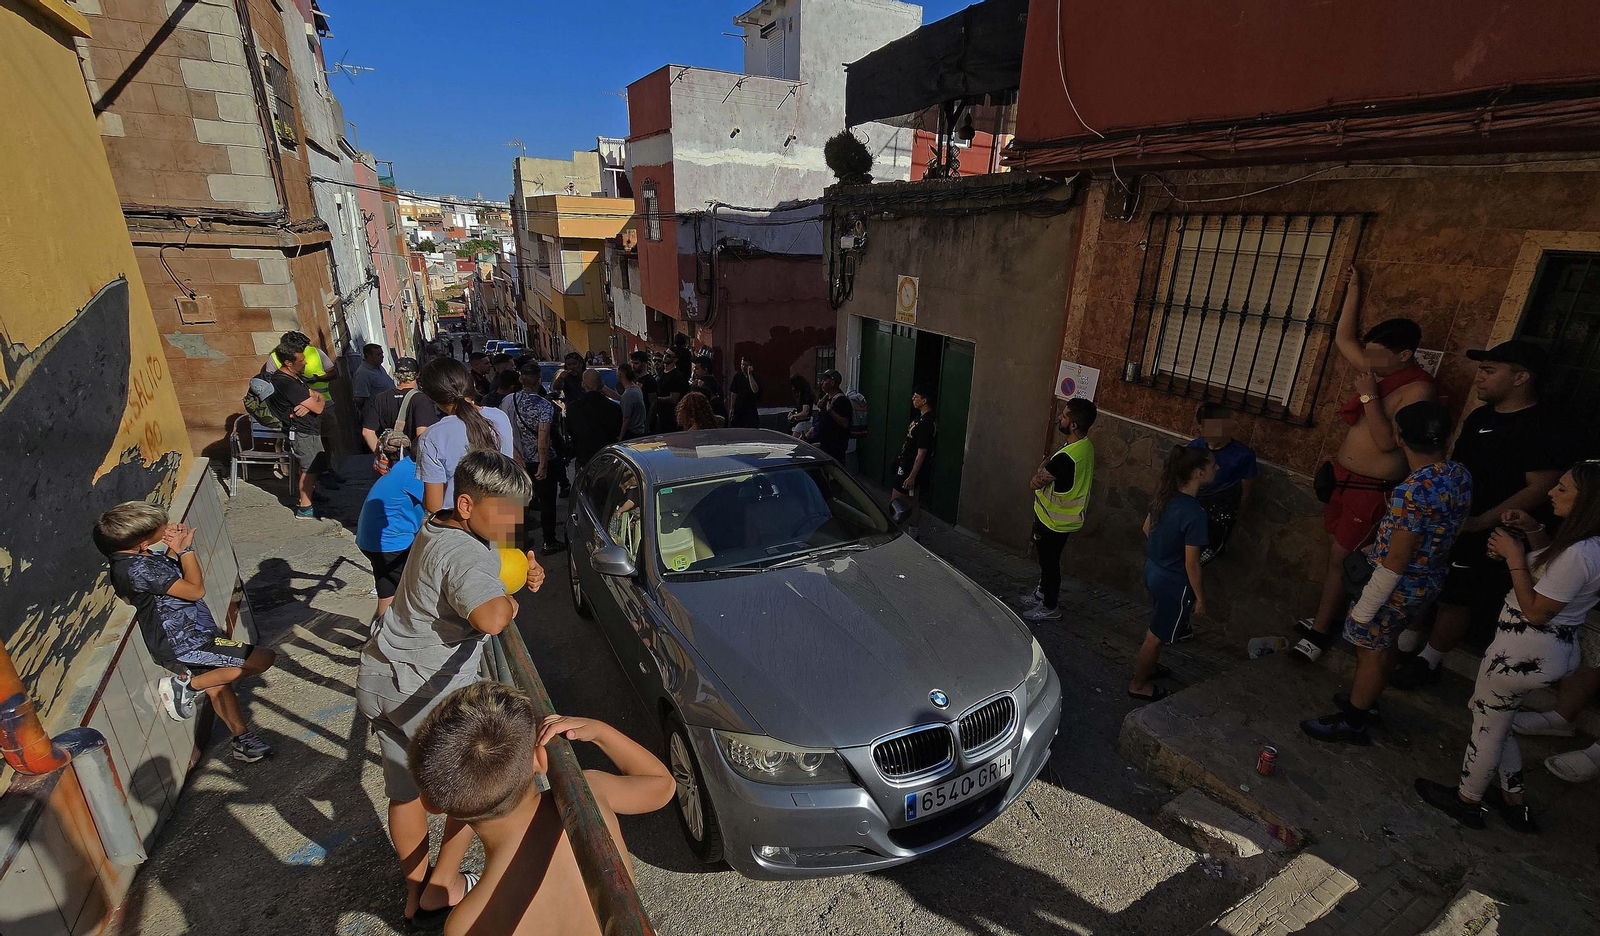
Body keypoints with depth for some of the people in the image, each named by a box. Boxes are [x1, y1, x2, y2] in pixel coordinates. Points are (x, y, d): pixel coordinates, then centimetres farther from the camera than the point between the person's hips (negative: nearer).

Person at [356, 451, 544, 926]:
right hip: (427, 694, -9)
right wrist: (511, 599, -20)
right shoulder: (467, 555, -27)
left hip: (379, 678, 9)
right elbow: (491, 618, -44)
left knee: (405, 791, 22)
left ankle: (415, 890, 40)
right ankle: (442, 886, 27)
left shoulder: (435, 528, 3)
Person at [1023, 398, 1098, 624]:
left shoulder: (1066, 457, -34)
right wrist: (1048, 469, -6)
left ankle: (1050, 607, 30)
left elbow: (1035, 483, -23)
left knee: (1049, 562, 11)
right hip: (1061, 517, 9)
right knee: (1046, 559, 26)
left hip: (1054, 521, -9)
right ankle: (1043, 592, 45)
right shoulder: (1085, 446, -3)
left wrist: (1041, 471, -6)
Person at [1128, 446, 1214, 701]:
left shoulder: (1165, 495, -7)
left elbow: (1147, 527, 8)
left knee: (1157, 628, 29)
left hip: (1153, 570, 8)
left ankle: (1146, 666, 50)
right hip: (1174, 583, -8)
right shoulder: (1195, 515, -31)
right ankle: (1139, 684, 32)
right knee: (1157, 636, 14)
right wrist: (1200, 597, -10)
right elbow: (1191, 564, -23)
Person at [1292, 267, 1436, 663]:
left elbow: (1387, 441, -25)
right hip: (1343, 477, 8)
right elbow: (1344, 338, 17)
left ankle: (1319, 632, 9)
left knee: (1341, 559, -2)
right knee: (1335, 552, 15)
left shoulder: (1418, 389, -19)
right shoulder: (1378, 371, 4)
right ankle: (1323, 617, 26)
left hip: (1373, 489, -8)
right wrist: (1354, 289, 17)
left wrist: (1369, 396, -26)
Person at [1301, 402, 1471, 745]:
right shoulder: (1460, 475, -4)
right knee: (1382, 646, 23)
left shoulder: (1413, 491, -30)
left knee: (1370, 650, 7)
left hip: (1400, 587, -8)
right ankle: (1365, 701, 41)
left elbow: (1396, 563, -26)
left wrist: (1364, 611, -18)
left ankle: (1351, 723, 21)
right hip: (1429, 582, 8)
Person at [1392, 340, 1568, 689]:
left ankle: (1428, 663, 22)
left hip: (1477, 539, -7)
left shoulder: (1542, 431, -16)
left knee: (1454, 601, 6)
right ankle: (1405, 646, 33)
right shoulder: (1480, 416, 8)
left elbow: (1540, 488, -22)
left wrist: (1478, 523, -28)